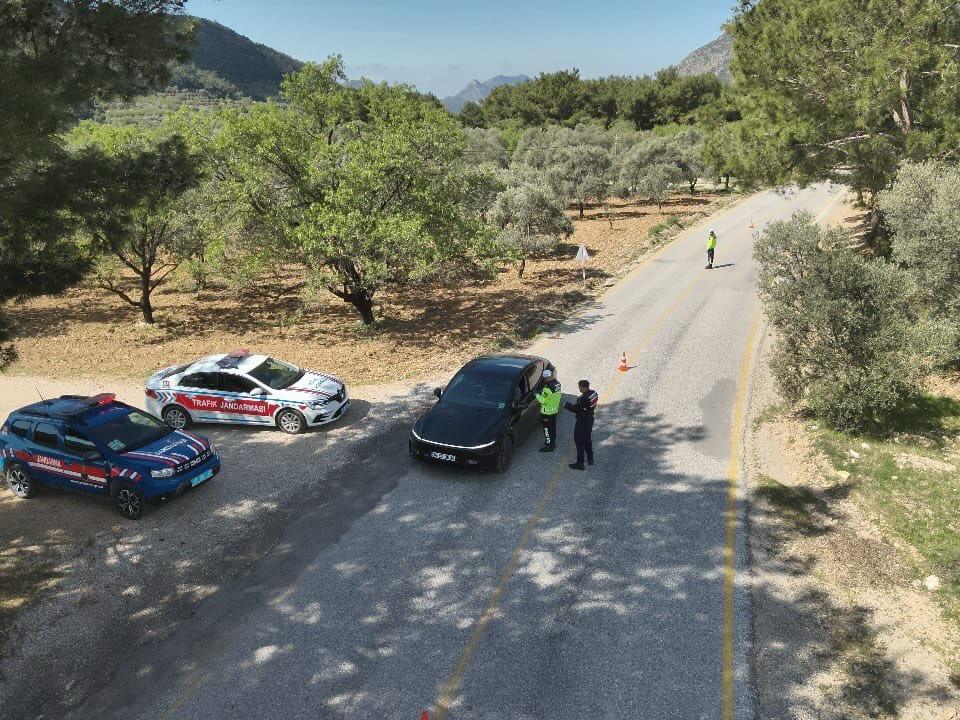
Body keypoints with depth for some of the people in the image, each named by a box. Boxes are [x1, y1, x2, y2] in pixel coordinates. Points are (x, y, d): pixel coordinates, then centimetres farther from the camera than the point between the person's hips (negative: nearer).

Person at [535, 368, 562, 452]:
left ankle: (549, 446, 9)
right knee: (553, 427, 21)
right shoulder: (557, 384, 0)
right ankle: (552, 442, 35)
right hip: (555, 409, 9)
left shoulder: (548, 388, -29)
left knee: (547, 428, 3)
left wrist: (537, 394, -7)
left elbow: (542, 400, -24)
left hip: (547, 411, -9)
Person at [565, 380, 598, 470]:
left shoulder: (583, 398, -30)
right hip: (590, 419, 9)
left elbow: (575, 408, -24)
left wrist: (567, 405, -5)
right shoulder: (593, 393, -2)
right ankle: (590, 459, 37)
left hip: (582, 422, -9)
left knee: (580, 442, 3)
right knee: (588, 440, 24)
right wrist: (573, 405, 6)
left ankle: (580, 464, 11)